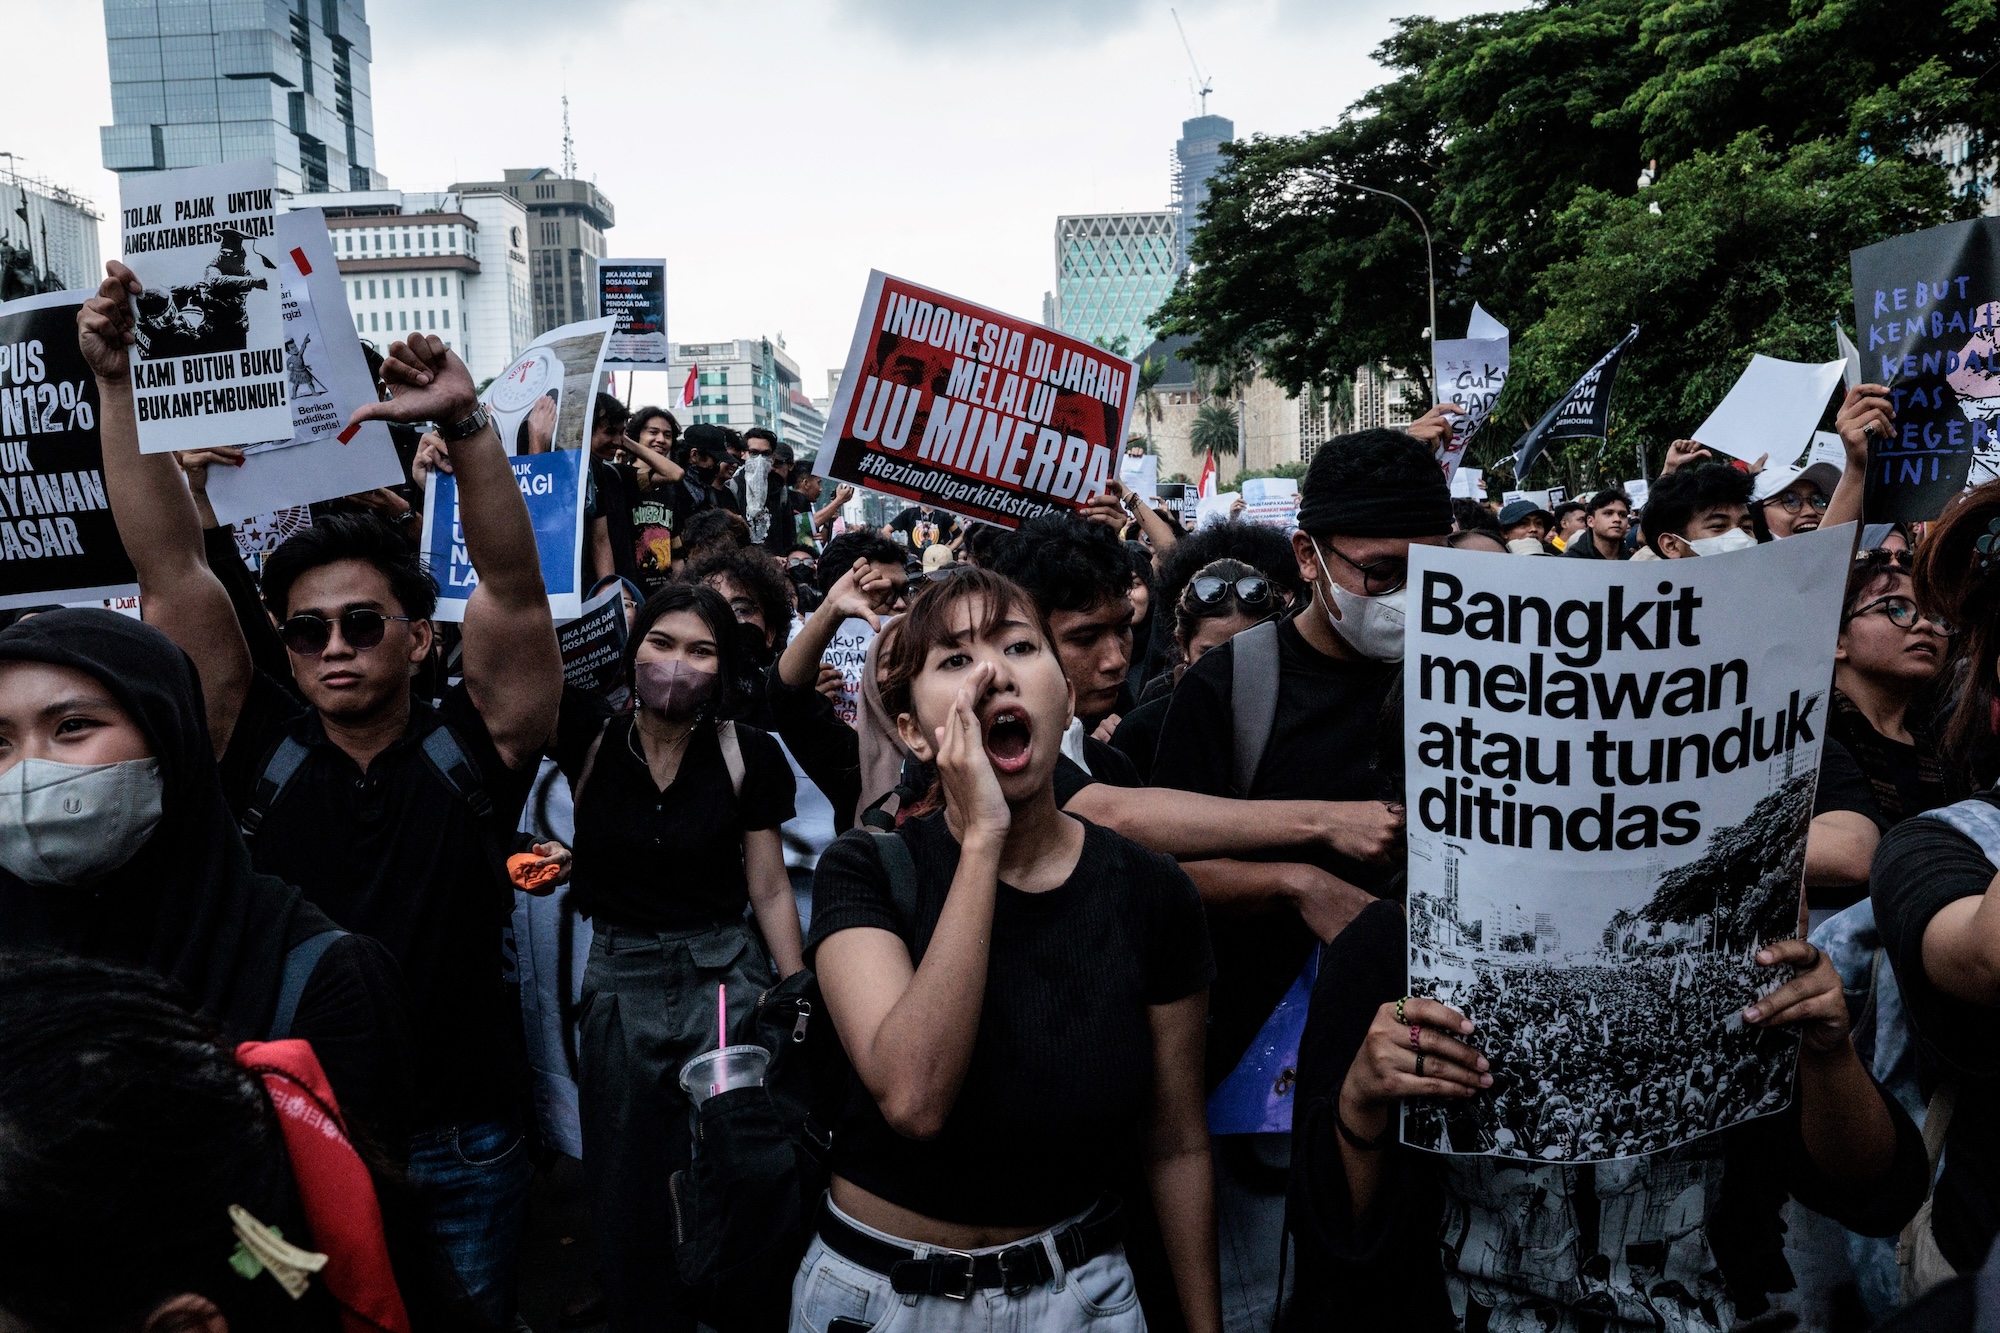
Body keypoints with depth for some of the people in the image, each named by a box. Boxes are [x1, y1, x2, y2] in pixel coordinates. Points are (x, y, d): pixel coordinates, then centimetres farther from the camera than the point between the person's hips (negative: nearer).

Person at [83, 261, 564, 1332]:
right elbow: (169, 567, -7)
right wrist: (116, 383, -12)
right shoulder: (262, 747, -3)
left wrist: (463, 423, -33)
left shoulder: (472, 743, -8)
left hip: (459, 1149, -1)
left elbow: (513, 583, -21)